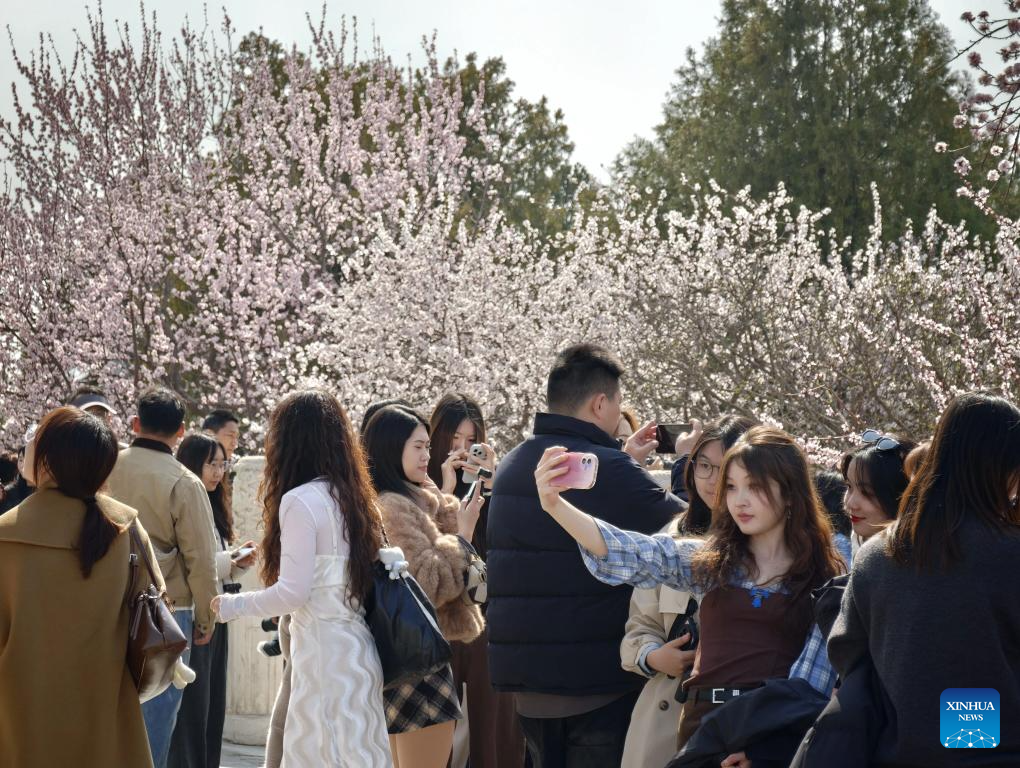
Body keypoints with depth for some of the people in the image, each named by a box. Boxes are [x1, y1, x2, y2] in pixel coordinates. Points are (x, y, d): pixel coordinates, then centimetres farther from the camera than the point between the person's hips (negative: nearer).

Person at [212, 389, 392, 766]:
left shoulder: (301, 500, -12)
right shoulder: (352, 495, 11)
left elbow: (293, 592, -15)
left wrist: (231, 606, -1)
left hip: (324, 651, -8)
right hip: (356, 648, 8)